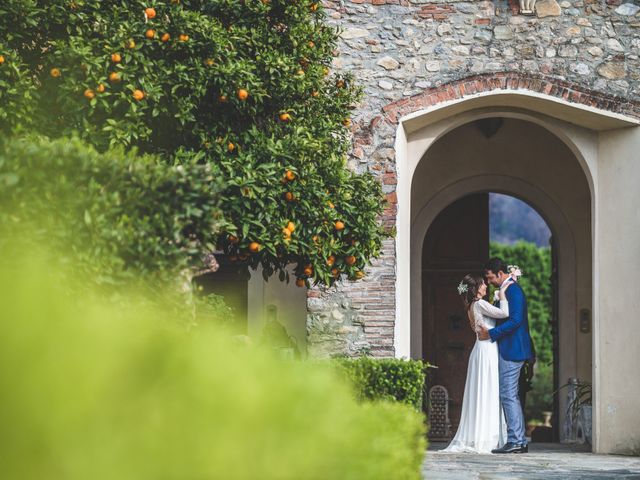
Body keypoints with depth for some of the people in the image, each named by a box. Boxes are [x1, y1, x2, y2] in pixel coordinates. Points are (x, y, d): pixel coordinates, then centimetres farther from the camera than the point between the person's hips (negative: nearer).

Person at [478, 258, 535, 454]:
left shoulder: (513, 290, -13)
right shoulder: (507, 290, 18)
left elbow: (515, 320, -22)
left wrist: (491, 333, -17)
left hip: (511, 350, -11)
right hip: (508, 350, 11)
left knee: (508, 395, -9)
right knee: (510, 396, 12)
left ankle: (515, 441, -8)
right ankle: (520, 441, 15)